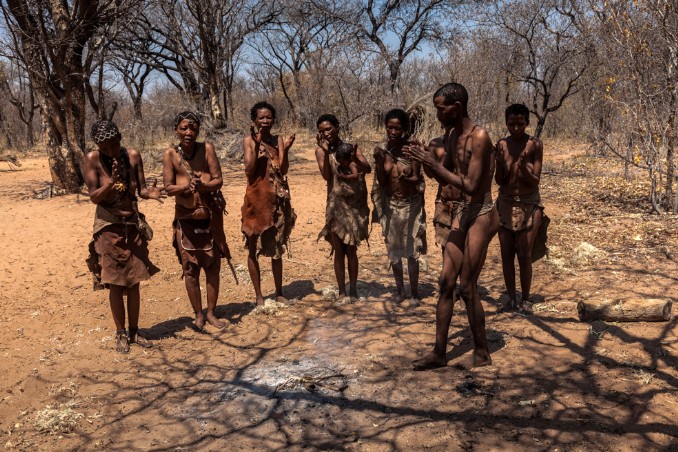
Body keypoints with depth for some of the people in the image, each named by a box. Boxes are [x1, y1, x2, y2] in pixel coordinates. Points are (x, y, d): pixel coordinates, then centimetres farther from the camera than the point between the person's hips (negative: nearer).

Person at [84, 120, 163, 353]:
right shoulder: (93, 159, -12)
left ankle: (134, 331, 22)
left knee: (134, 282, 9)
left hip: (133, 225, 3)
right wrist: (111, 183, -32)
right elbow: (94, 197, -14)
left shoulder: (133, 156, -4)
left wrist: (149, 192, -24)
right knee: (115, 283, 3)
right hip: (109, 227, -3)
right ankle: (120, 334, 18)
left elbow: (140, 189, -1)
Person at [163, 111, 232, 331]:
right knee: (190, 268, 4)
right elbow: (168, 187, -5)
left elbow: (218, 179, -6)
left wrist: (203, 186, -26)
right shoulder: (170, 154, -4)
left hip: (211, 216, 1)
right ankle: (198, 315, 18)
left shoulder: (207, 148, -3)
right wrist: (186, 187, -25)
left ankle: (211, 312, 20)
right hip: (186, 219, -1)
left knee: (213, 266, 6)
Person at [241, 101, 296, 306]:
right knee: (254, 248, 4)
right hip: (256, 199, -3)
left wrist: (285, 150, -18)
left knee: (277, 248, 12)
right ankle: (258, 295, 15)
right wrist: (257, 145, -21)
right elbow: (249, 170, -14)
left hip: (277, 200, 3)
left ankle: (279, 292, 24)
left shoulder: (278, 140, 4)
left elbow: (283, 170, -4)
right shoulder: (249, 140, -4)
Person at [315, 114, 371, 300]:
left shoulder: (352, 147, 0)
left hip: (356, 205, 0)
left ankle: (353, 290, 16)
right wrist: (326, 152, -20)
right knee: (339, 250, 3)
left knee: (351, 250, 6)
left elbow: (368, 169, -13)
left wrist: (354, 158, -32)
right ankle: (342, 292, 12)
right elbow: (326, 176, -13)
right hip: (336, 205, 0)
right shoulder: (321, 151, -1)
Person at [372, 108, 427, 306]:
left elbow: (417, 179, -13)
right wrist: (379, 162, -22)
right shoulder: (381, 150, -6)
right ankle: (400, 290, 26)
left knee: (411, 252, 2)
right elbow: (381, 182, -6)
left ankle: (415, 293, 15)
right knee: (393, 251, 11)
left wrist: (407, 179, -34)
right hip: (390, 205, 3)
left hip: (411, 205, -3)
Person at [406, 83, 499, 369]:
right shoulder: (450, 135, 9)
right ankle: (439, 352, 16)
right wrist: (426, 160, -1)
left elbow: (470, 186, -23)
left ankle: (482, 353, 14)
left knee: (467, 286, -4)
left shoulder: (479, 137, -17)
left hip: (482, 215, -8)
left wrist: (434, 164, -20)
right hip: (462, 213, 9)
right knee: (446, 282, 7)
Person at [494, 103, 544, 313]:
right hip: (506, 203, 3)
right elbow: (499, 181, 0)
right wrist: (500, 164, -19)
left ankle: (525, 300, 11)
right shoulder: (502, 144, -1)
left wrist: (523, 166, -28)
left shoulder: (535, 145, -9)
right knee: (506, 254, 5)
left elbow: (535, 181, -10)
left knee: (524, 255, -2)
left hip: (529, 204, -3)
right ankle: (511, 299, 17)